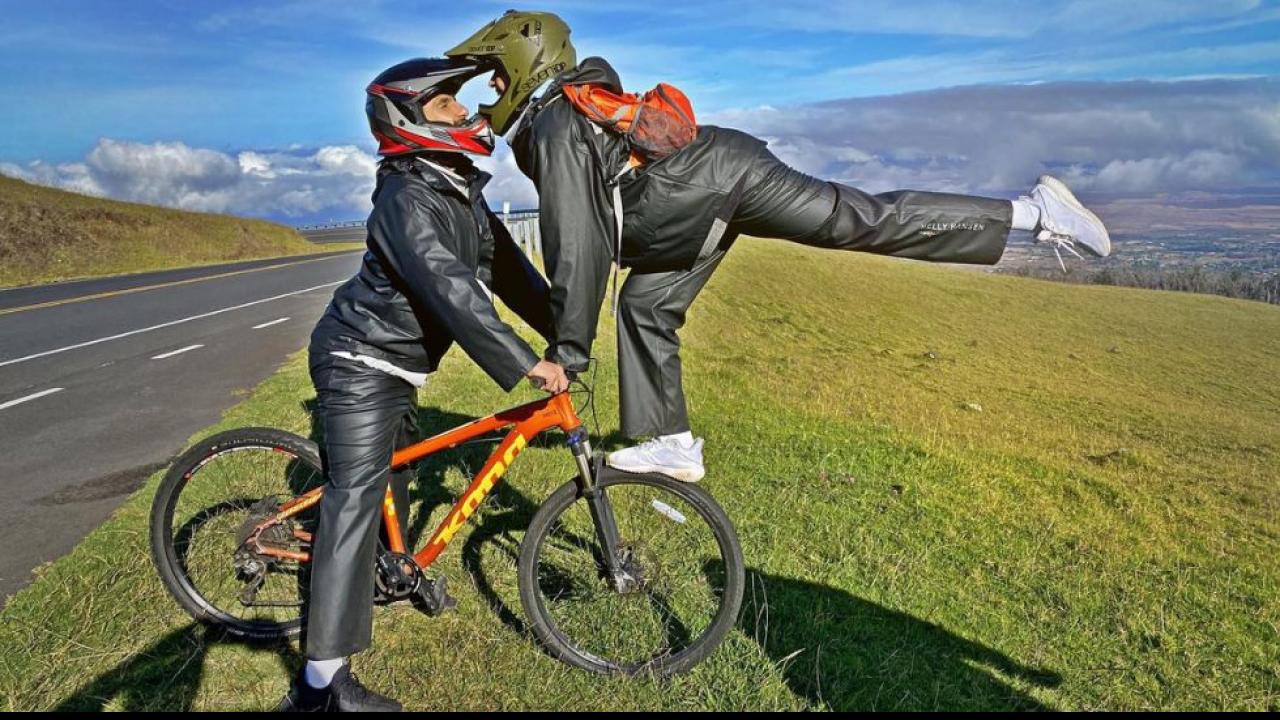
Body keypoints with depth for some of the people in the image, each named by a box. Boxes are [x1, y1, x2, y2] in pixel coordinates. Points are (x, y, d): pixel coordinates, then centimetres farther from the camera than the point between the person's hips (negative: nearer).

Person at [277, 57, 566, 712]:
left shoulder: (461, 191, 5)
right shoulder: (405, 198, -25)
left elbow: (507, 269, 5)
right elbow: (448, 289, -37)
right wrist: (525, 363, -40)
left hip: (395, 364, 9)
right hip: (359, 363, -9)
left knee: (390, 477, 26)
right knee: (355, 500, -12)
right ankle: (322, 682, -7)